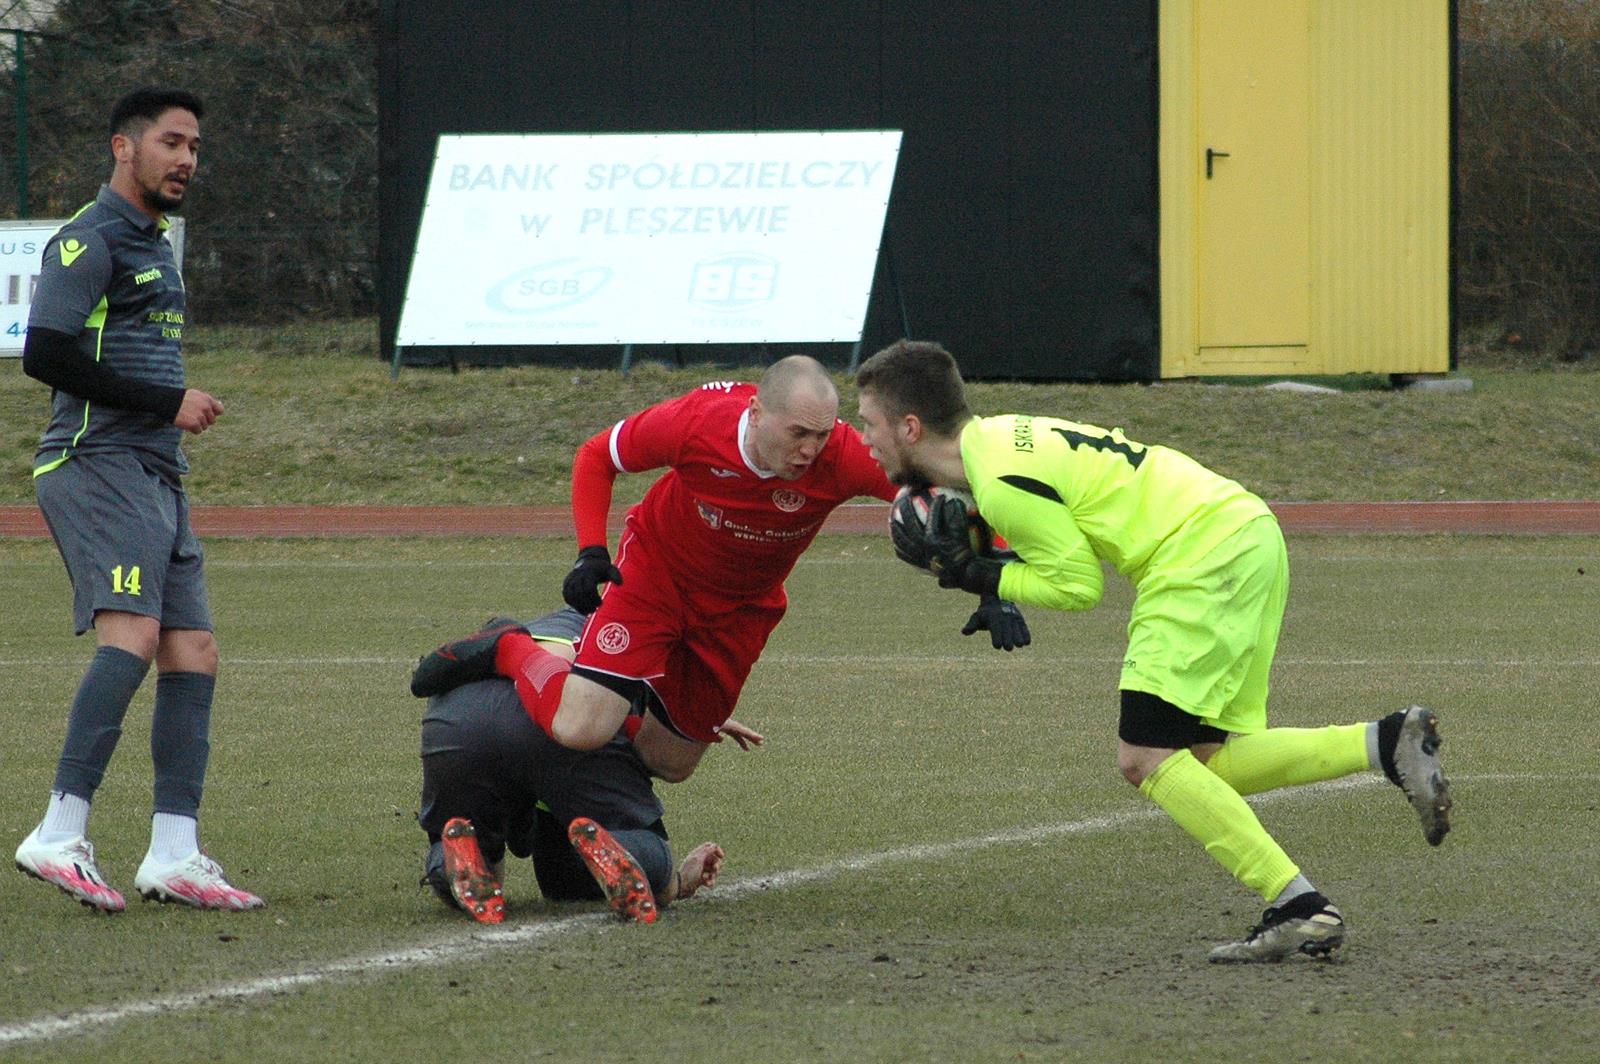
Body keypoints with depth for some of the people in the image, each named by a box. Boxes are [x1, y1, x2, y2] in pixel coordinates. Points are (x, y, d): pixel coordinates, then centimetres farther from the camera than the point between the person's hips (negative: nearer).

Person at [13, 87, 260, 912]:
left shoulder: (150, 242, 24)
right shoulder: (90, 241, -7)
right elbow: (45, 355, -17)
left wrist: (179, 408, 14)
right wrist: (168, 403, -14)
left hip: (155, 473, 10)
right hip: (97, 464, -10)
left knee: (193, 653, 3)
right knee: (132, 634, -25)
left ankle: (173, 856, 2)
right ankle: (61, 836, -30)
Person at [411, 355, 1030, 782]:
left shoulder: (842, 458, -31)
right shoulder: (695, 424, -31)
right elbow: (597, 457, -11)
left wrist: (993, 592, -37)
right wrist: (591, 553, -22)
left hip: (741, 610, 3)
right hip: (654, 569, -3)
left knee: (671, 762, 11)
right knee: (579, 730, -20)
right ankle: (508, 652, 10)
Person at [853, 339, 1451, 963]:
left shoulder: (1003, 483, -16)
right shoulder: (1002, 437, 14)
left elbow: (1080, 585, -11)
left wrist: (981, 577, -4)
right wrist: (981, 571, 7)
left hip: (1207, 557, -10)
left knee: (1146, 759, -10)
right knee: (1208, 764, 10)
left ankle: (1299, 908, -14)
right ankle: (1387, 743, 2)